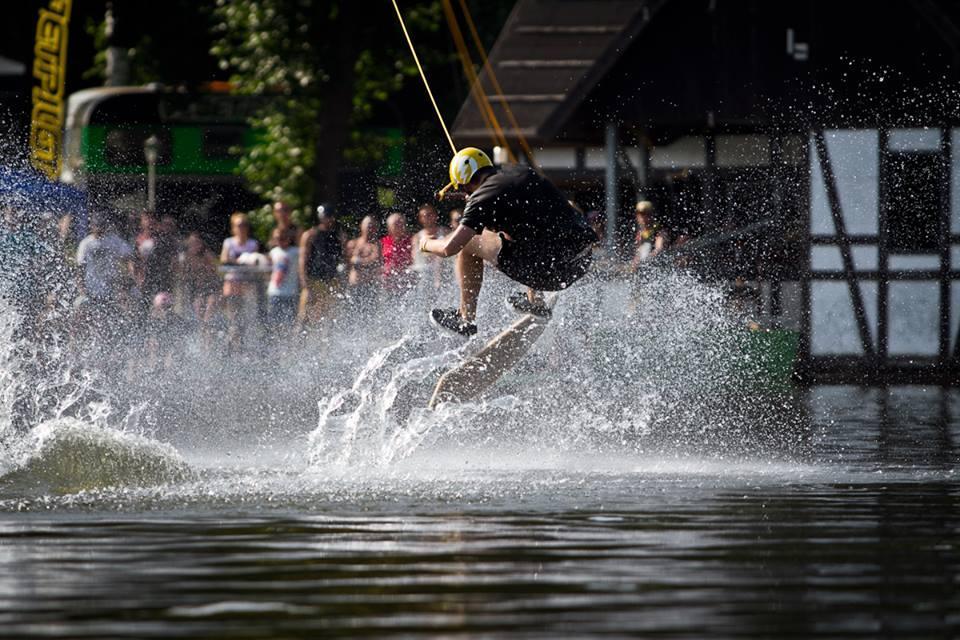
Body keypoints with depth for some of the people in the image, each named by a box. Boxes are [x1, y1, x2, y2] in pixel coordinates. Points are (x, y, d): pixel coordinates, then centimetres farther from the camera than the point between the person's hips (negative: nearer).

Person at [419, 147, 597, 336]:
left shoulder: (482, 197, -5)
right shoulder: (522, 172, 16)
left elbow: (450, 248, -7)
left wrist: (428, 244, 15)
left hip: (551, 269, -7)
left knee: (469, 245, 9)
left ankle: (466, 319, 18)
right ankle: (535, 302, 39)